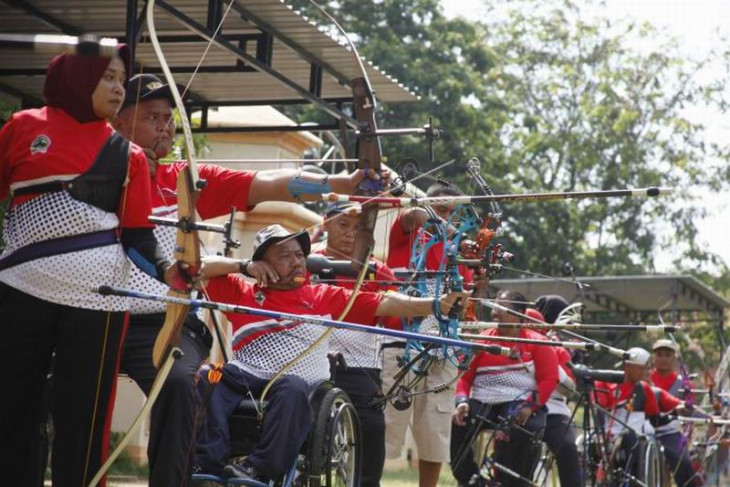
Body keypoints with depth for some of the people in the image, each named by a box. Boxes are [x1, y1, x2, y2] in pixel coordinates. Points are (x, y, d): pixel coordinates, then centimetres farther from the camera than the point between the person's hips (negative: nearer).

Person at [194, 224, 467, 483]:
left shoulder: (324, 296, 17)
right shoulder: (243, 293, 17)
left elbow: (383, 304, 10)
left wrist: (437, 304, 0)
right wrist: (245, 266, 8)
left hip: (298, 386, -1)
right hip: (245, 379, 1)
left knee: (292, 388, -36)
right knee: (208, 376, -28)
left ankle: (259, 470, -39)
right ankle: (211, 466, -37)